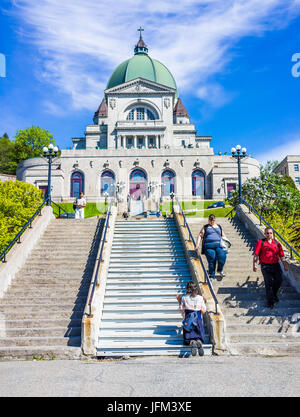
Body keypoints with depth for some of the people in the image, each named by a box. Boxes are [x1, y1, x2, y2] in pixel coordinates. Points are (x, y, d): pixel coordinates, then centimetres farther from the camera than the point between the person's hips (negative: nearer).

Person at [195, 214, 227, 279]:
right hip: (209, 245, -2)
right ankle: (211, 275, -8)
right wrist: (197, 244, -5)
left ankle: (220, 270, 0)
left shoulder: (219, 227, 26)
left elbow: (223, 236, 32)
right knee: (212, 258, -18)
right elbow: (200, 235, 9)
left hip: (218, 245, 2)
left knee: (222, 256, -24)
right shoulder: (205, 227, 17)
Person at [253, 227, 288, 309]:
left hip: (276, 265, 3)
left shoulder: (277, 243, 13)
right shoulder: (261, 242, 4)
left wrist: (285, 265, 9)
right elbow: (256, 255, -2)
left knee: (279, 280, -4)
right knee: (268, 282, -9)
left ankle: (274, 294, 25)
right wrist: (254, 264, -11)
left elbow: (282, 255, 15)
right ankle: (270, 300, 1)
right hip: (265, 266, -3)